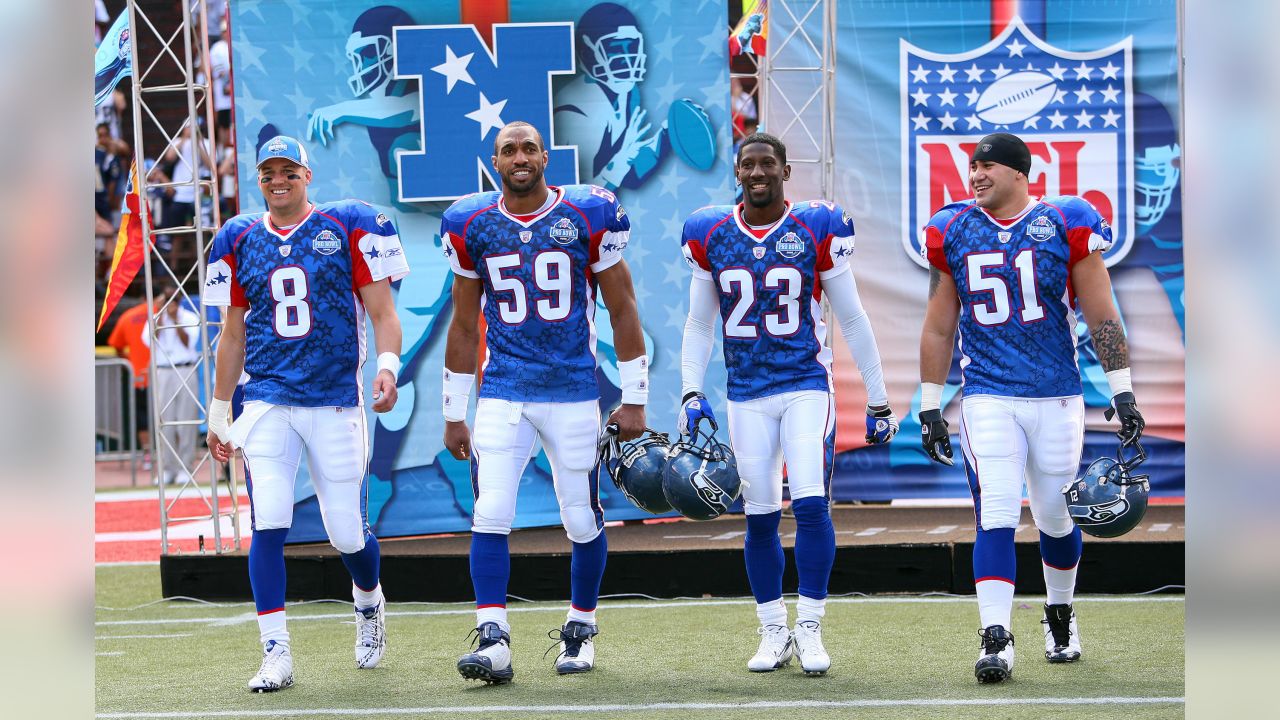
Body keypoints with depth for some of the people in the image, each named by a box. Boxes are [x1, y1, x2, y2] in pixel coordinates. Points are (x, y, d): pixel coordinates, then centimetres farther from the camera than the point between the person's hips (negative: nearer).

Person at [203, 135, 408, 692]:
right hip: (267, 401, 2)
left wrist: (387, 366, -17)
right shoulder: (239, 240, 11)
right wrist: (219, 412, 18)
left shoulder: (349, 225, 2)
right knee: (268, 525, -12)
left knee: (348, 535, 3)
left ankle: (369, 602, 36)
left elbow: (382, 312, 1)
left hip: (337, 401, -2)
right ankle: (276, 654, -8)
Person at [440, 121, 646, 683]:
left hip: (573, 393, -1)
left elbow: (622, 311, 3)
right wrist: (454, 414, 12)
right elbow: (465, 326, 12)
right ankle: (493, 641, -11)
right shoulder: (472, 226, 4)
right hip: (502, 393, 1)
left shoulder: (589, 216, -2)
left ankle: (581, 630, 23)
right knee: (490, 515, -11)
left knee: (582, 519, 4)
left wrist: (634, 400, 1)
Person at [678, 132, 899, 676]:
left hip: (807, 386, -2)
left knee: (811, 504, -14)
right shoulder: (710, 235, 3)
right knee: (760, 516, 4)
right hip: (746, 395, 2)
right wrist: (691, 395, 0)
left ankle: (809, 630, -5)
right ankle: (773, 632, 14)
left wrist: (878, 401, 4)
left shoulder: (817, 229, -4)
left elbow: (851, 320, 2)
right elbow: (699, 324, 12)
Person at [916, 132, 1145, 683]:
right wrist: (929, 406, 9)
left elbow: (1101, 317, 2)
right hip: (987, 397, 0)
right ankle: (995, 638, -14)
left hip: (1057, 397, 0)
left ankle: (1060, 617, 33)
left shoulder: (1066, 225, -1)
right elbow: (938, 328, 11)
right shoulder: (953, 232, 5)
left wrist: (1122, 391, -2)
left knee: (1055, 516, 10)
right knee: (996, 517, -12)